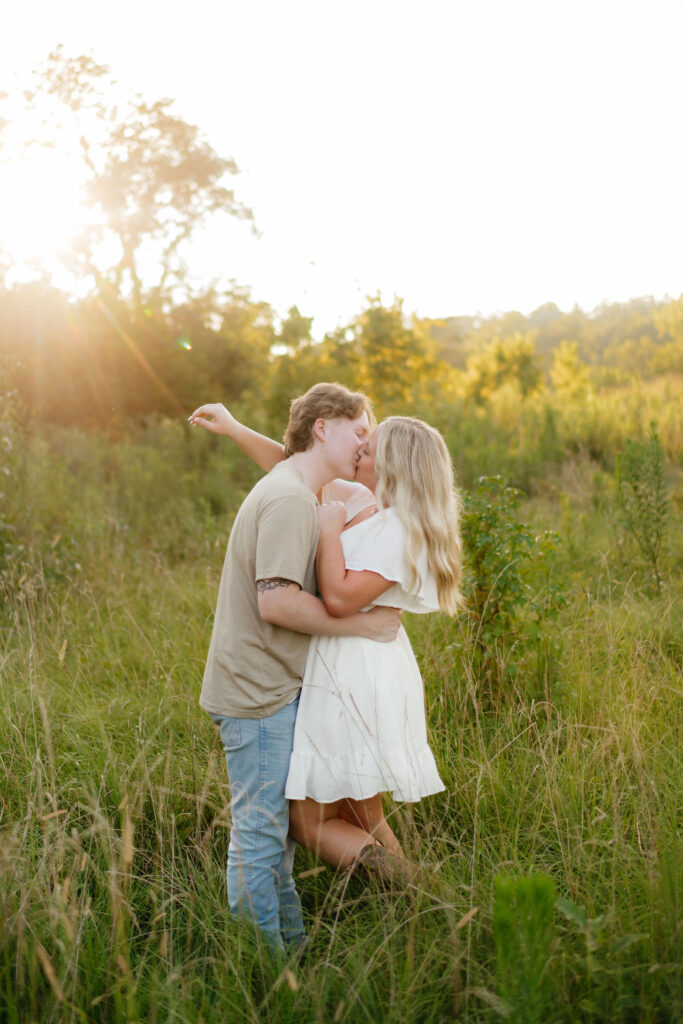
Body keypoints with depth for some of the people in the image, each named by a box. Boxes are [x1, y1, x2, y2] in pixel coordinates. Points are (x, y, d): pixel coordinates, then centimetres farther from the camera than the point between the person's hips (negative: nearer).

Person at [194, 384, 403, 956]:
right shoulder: (290, 500, -18)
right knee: (260, 833, 0)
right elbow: (276, 602, -27)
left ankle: (291, 945, 32)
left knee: (277, 825, 19)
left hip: (274, 689, 11)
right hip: (260, 693, -11)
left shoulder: (295, 493, 16)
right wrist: (362, 625, -19)